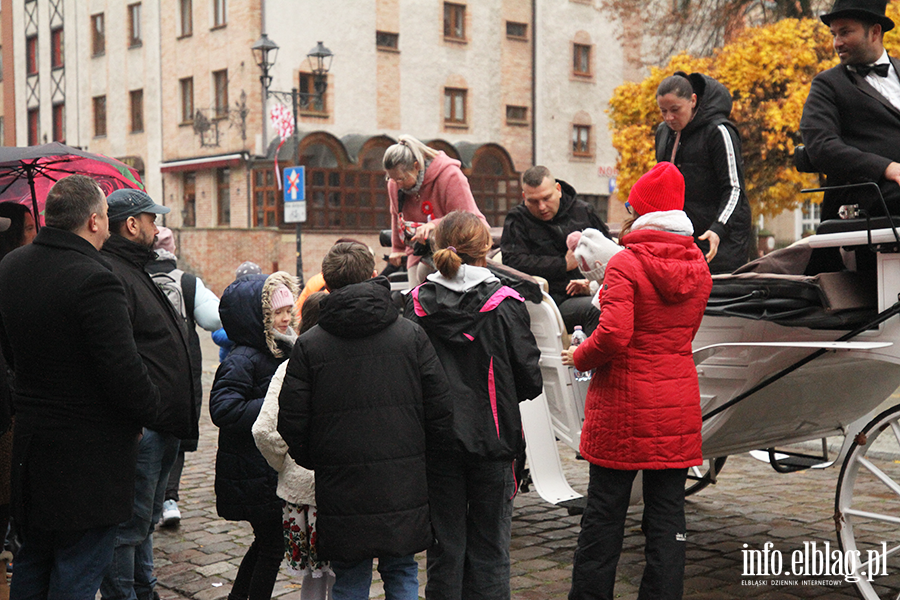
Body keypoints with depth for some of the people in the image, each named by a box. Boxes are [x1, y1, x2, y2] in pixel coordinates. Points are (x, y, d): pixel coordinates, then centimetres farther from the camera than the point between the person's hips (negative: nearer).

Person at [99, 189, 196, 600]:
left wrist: (184, 409, 25)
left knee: (145, 520, 21)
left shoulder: (138, 270, 19)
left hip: (162, 426, 11)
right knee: (130, 524, -2)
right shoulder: (111, 275, -16)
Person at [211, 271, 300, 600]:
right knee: (272, 544, -1)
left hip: (275, 470, 10)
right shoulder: (242, 360, -19)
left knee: (267, 540, 20)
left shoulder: (281, 351, 10)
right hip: (253, 473, -9)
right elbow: (223, 410, -31)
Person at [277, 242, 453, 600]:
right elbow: (440, 410, 0)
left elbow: (292, 423, -3)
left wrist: (314, 462, 14)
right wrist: (424, 456, 14)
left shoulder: (308, 346, -4)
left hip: (341, 488, -1)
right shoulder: (411, 335, -2)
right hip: (403, 485, 1)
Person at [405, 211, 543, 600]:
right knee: (489, 546, 9)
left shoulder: (417, 304, -5)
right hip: (492, 436, -2)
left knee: (445, 544, 12)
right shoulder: (505, 304, -10)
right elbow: (530, 380, -7)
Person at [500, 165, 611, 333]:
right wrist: (564, 264, -7)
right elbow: (514, 262, -8)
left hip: (592, 293, 4)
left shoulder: (582, 210, 16)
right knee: (597, 309, -35)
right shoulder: (517, 220, 6)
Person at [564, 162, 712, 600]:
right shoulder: (697, 266, 5)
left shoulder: (627, 264, -12)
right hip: (677, 408, 5)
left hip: (623, 406, -4)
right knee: (667, 514, 9)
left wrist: (579, 358, -3)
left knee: (604, 513, 7)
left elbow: (613, 335, -23)